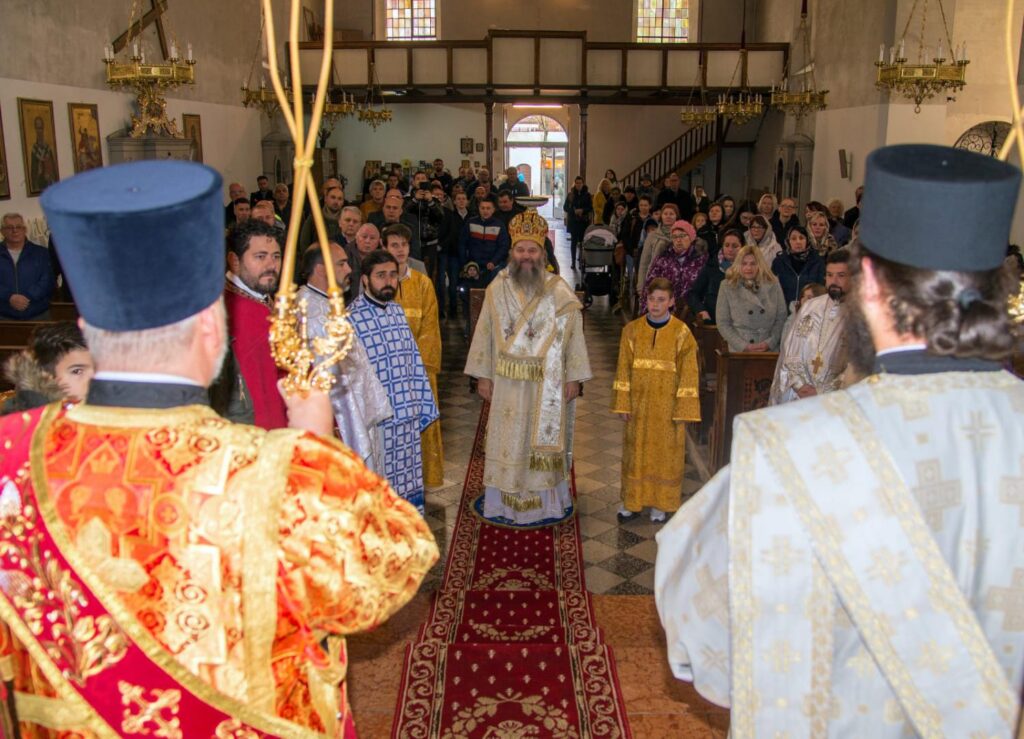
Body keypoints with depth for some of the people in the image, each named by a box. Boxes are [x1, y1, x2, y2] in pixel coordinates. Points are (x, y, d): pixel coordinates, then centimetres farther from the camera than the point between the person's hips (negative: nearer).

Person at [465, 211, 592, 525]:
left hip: (547, 382, -1)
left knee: (544, 441, 8)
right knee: (507, 439, 10)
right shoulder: (497, 289, 0)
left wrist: (573, 377, -5)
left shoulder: (560, 292, -5)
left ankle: (544, 501, 22)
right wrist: (483, 376, 2)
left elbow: (572, 334, -3)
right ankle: (504, 501, 22)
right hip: (508, 381, 2)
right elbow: (485, 333, 3)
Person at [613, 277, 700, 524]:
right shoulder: (632, 330, -1)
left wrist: (683, 409, -9)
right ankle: (632, 500, 23)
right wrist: (622, 404, -3)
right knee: (635, 452, 10)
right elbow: (624, 369, 1)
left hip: (667, 406, -2)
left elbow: (688, 374, -6)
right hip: (638, 403, 2)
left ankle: (660, 503, 21)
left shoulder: (681, 333, -6)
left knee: (664, 454, 7)